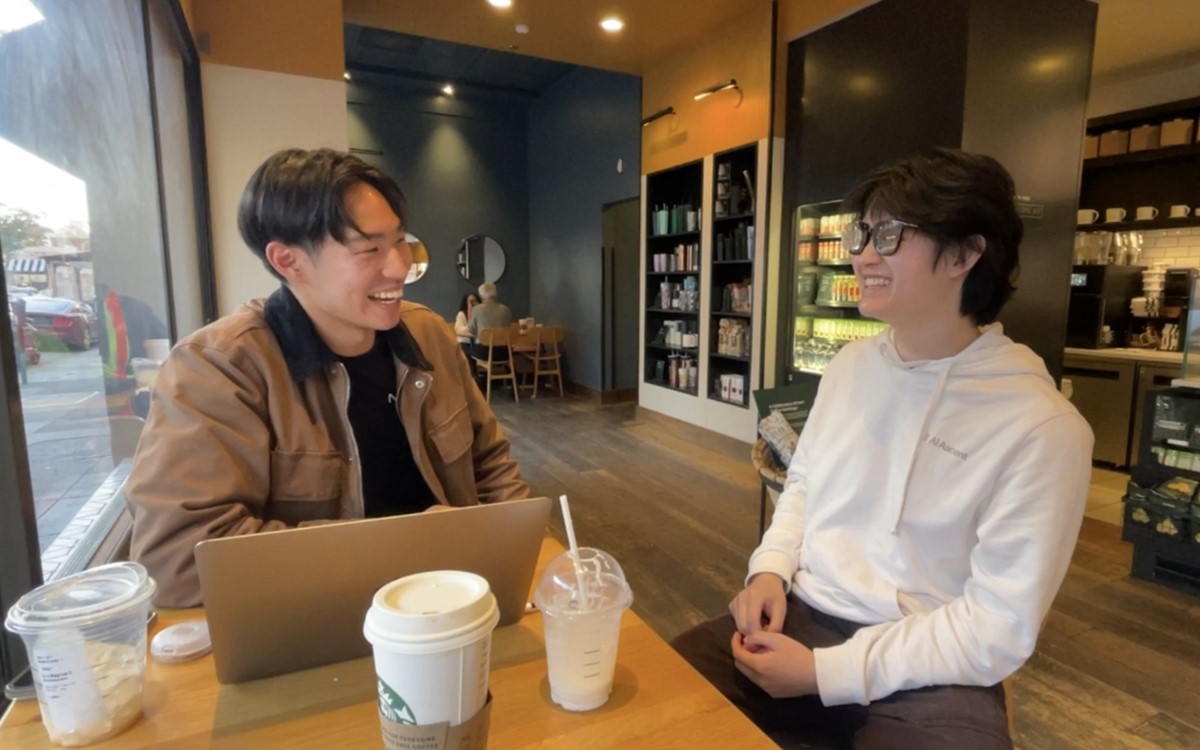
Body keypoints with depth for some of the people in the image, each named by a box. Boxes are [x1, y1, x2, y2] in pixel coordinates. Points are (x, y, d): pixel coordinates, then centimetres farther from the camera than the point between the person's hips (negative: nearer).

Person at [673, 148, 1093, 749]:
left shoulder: (1041, 425, -16)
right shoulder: (852, 363, 3)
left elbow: (998, 629, -15)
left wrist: (825, 671, -17)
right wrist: (771, 568, -4)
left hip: (927, 669, -4)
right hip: (798, 617, 4)